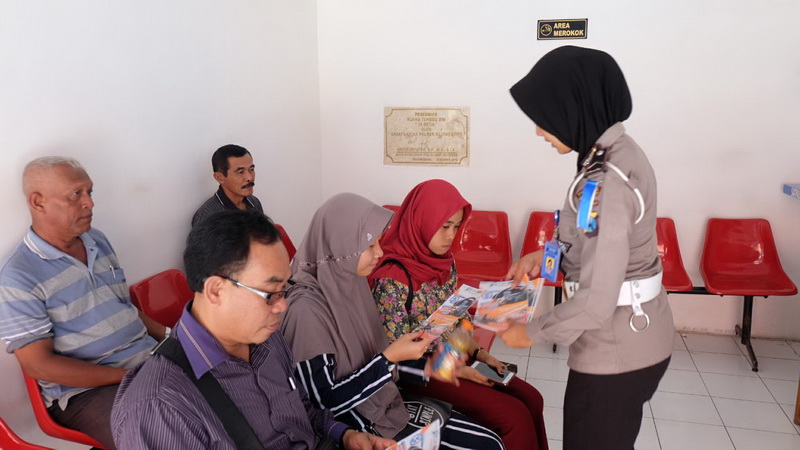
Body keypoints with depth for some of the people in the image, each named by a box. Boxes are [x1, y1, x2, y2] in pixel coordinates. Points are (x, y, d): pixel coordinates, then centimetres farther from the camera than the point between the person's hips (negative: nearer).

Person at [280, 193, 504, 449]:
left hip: (387, 404, 7)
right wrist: (390, 359, -23)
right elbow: (325, 401, -21)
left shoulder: (350, 282, 0)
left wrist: (424, 367, -2)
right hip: (355, 428, -7)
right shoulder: (307, 308, -24)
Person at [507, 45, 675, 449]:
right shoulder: (620, 152, 1)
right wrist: (547, 255, 5)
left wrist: (531, 332, -14)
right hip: (638, 338, 9)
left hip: (615, 352, -9)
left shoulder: (605, 182, -28)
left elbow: (596, 302, -29)